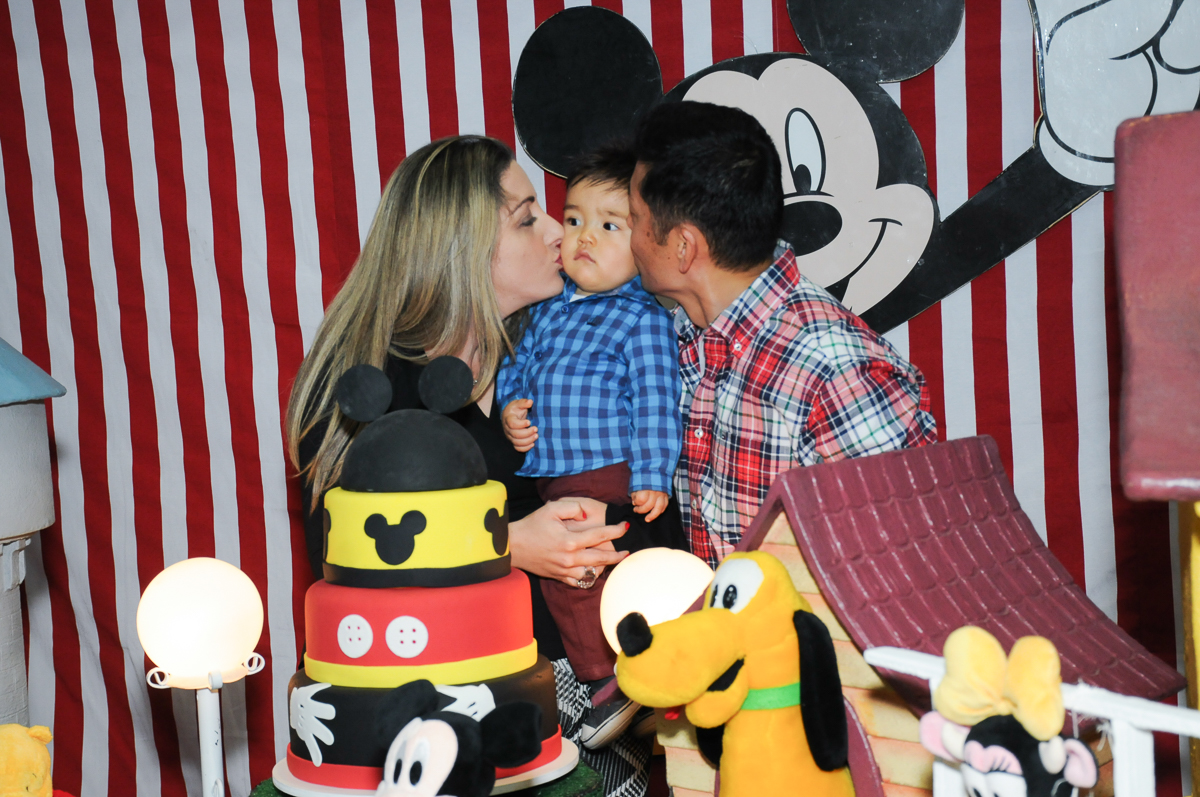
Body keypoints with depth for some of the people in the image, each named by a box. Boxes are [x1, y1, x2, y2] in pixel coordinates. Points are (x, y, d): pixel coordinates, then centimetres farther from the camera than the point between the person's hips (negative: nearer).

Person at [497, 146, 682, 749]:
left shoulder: (643, 318, -7)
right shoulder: (550, 308, 13)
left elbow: (655, 400, -11)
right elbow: (518, 363, 22)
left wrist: (651, 476, -16)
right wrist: (511, 405, 2)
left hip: (607, 474, -7)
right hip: (549, 474, 7)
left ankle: (609, 678, 2)